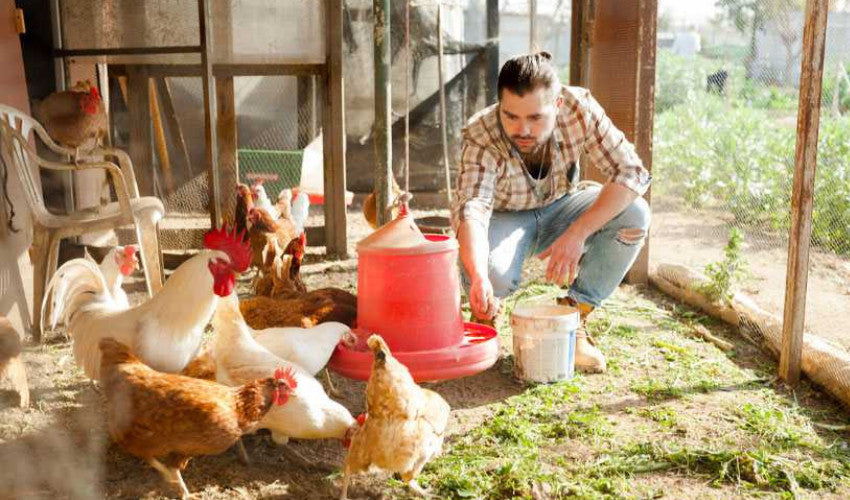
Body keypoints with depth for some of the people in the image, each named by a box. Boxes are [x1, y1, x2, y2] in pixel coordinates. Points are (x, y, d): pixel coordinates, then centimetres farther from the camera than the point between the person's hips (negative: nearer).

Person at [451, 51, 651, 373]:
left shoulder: (579, 109, -26)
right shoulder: (481, 137, -31)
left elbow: (632, 172, -27)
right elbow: (471, 207, -44)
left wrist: (578, 233, -38)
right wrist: (478, 278, -63)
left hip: (558, 209, 3)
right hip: (506, 217, -3)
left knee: (634, 215, -25)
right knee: (494, 272, -37)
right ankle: (486, 309, 3)